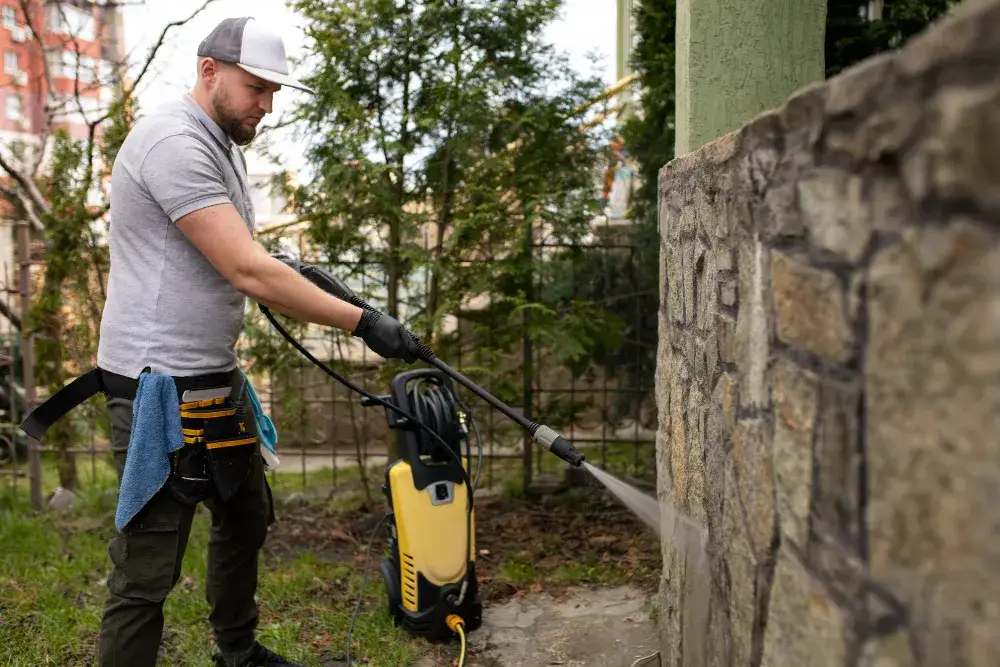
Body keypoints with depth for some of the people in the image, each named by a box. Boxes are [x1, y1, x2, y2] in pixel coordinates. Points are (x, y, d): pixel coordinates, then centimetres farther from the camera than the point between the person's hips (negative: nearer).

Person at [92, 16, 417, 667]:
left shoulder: (225, 144, 14)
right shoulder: (176, 143, -19)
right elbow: (250, 273, -26)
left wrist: (283, 270, 7)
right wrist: (365, 322, -24)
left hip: (215, 375, 11)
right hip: (160, 387, -10)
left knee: (246, 516, 22)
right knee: (149, 568, -4)